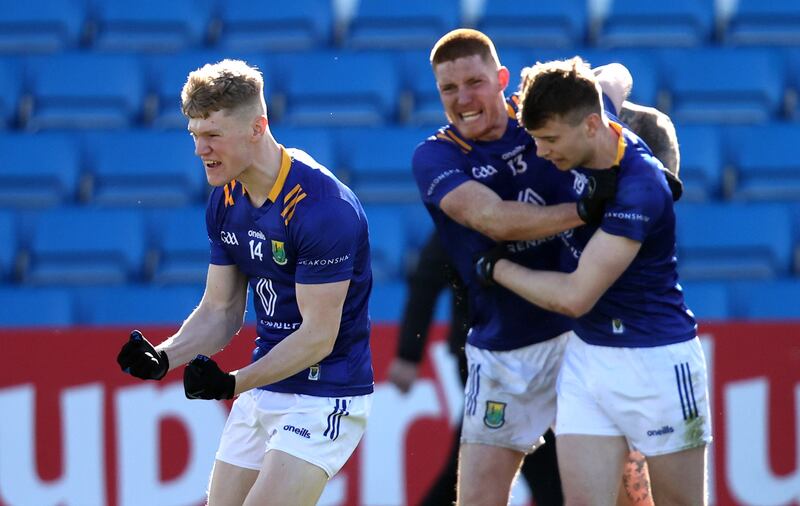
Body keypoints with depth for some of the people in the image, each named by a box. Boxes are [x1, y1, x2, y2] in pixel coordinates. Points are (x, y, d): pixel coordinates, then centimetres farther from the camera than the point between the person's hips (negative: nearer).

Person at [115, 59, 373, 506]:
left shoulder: (321, 205, -23)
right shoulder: (226, 200, 4)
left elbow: (318, 335, -22)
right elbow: (220, 310, 10)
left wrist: (233, 383, -30)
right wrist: (163, 357, -9)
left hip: (325, 397, -8)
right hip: (262, 393, 8)